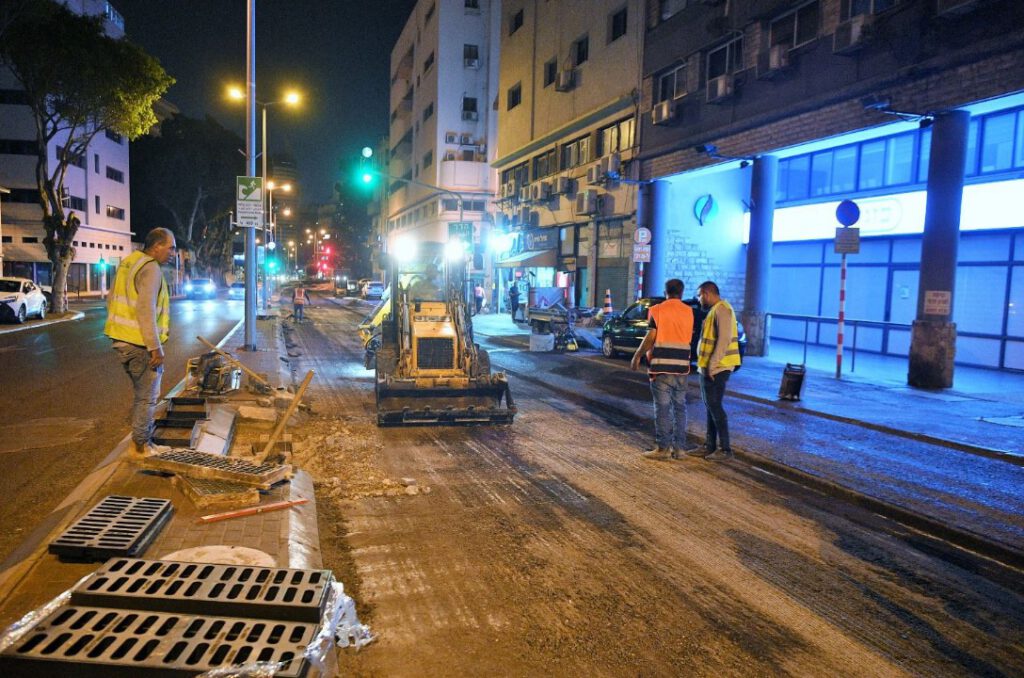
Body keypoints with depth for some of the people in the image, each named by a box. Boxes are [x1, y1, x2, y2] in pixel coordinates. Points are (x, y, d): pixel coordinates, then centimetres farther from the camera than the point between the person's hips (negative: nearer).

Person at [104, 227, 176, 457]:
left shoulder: (128, 264, 13)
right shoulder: (150, 269, -16)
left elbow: (112, 301, 19)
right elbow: (146, 310, -24)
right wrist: (155, 347, -22)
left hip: (123, 341, 9)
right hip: (141, 344, -9)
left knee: (143, 393, 21)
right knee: (147, 397, 4)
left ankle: (143, 438, 31)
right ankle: (141, 445, 13)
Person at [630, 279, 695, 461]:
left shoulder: (657, 310, -5)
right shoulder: (689, 312, 7)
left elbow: (650, 338, -8)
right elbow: (689, 338, 10)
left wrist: (637, 356, 1)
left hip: (661, 366, -4)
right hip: (682, 366, 4)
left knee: (663, 408, -1)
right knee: (680, 407, 11)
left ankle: (663, 448, 1)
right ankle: (679, 446, 14)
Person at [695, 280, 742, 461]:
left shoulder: (721, 309, -15)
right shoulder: (714, 310, 17)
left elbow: (724, 339, -23)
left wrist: (712, 365, -22)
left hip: (716, 369, -10)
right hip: (709, 367, 10)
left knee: (715, 406, -6)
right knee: (710, 406, 14)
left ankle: (725, 449, -1)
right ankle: (710, 446, 21)